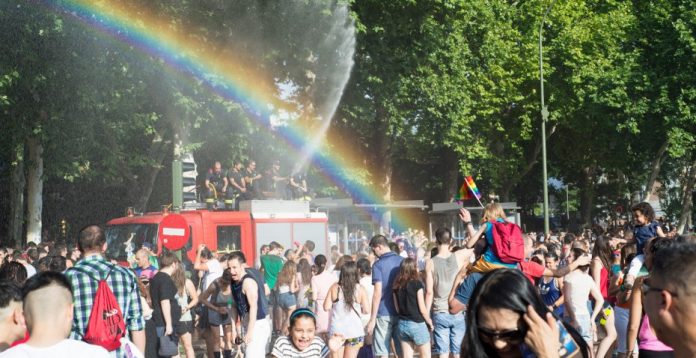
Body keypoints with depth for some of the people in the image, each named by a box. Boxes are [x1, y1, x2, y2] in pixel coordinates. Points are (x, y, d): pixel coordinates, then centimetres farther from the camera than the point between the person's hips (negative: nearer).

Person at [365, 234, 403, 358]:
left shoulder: (378, 265, -9)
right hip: (402, 312, 5)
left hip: (384, 314, -5)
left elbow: (378, 294, -13)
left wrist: (372, 319, -9)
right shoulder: (402, 261, 6)